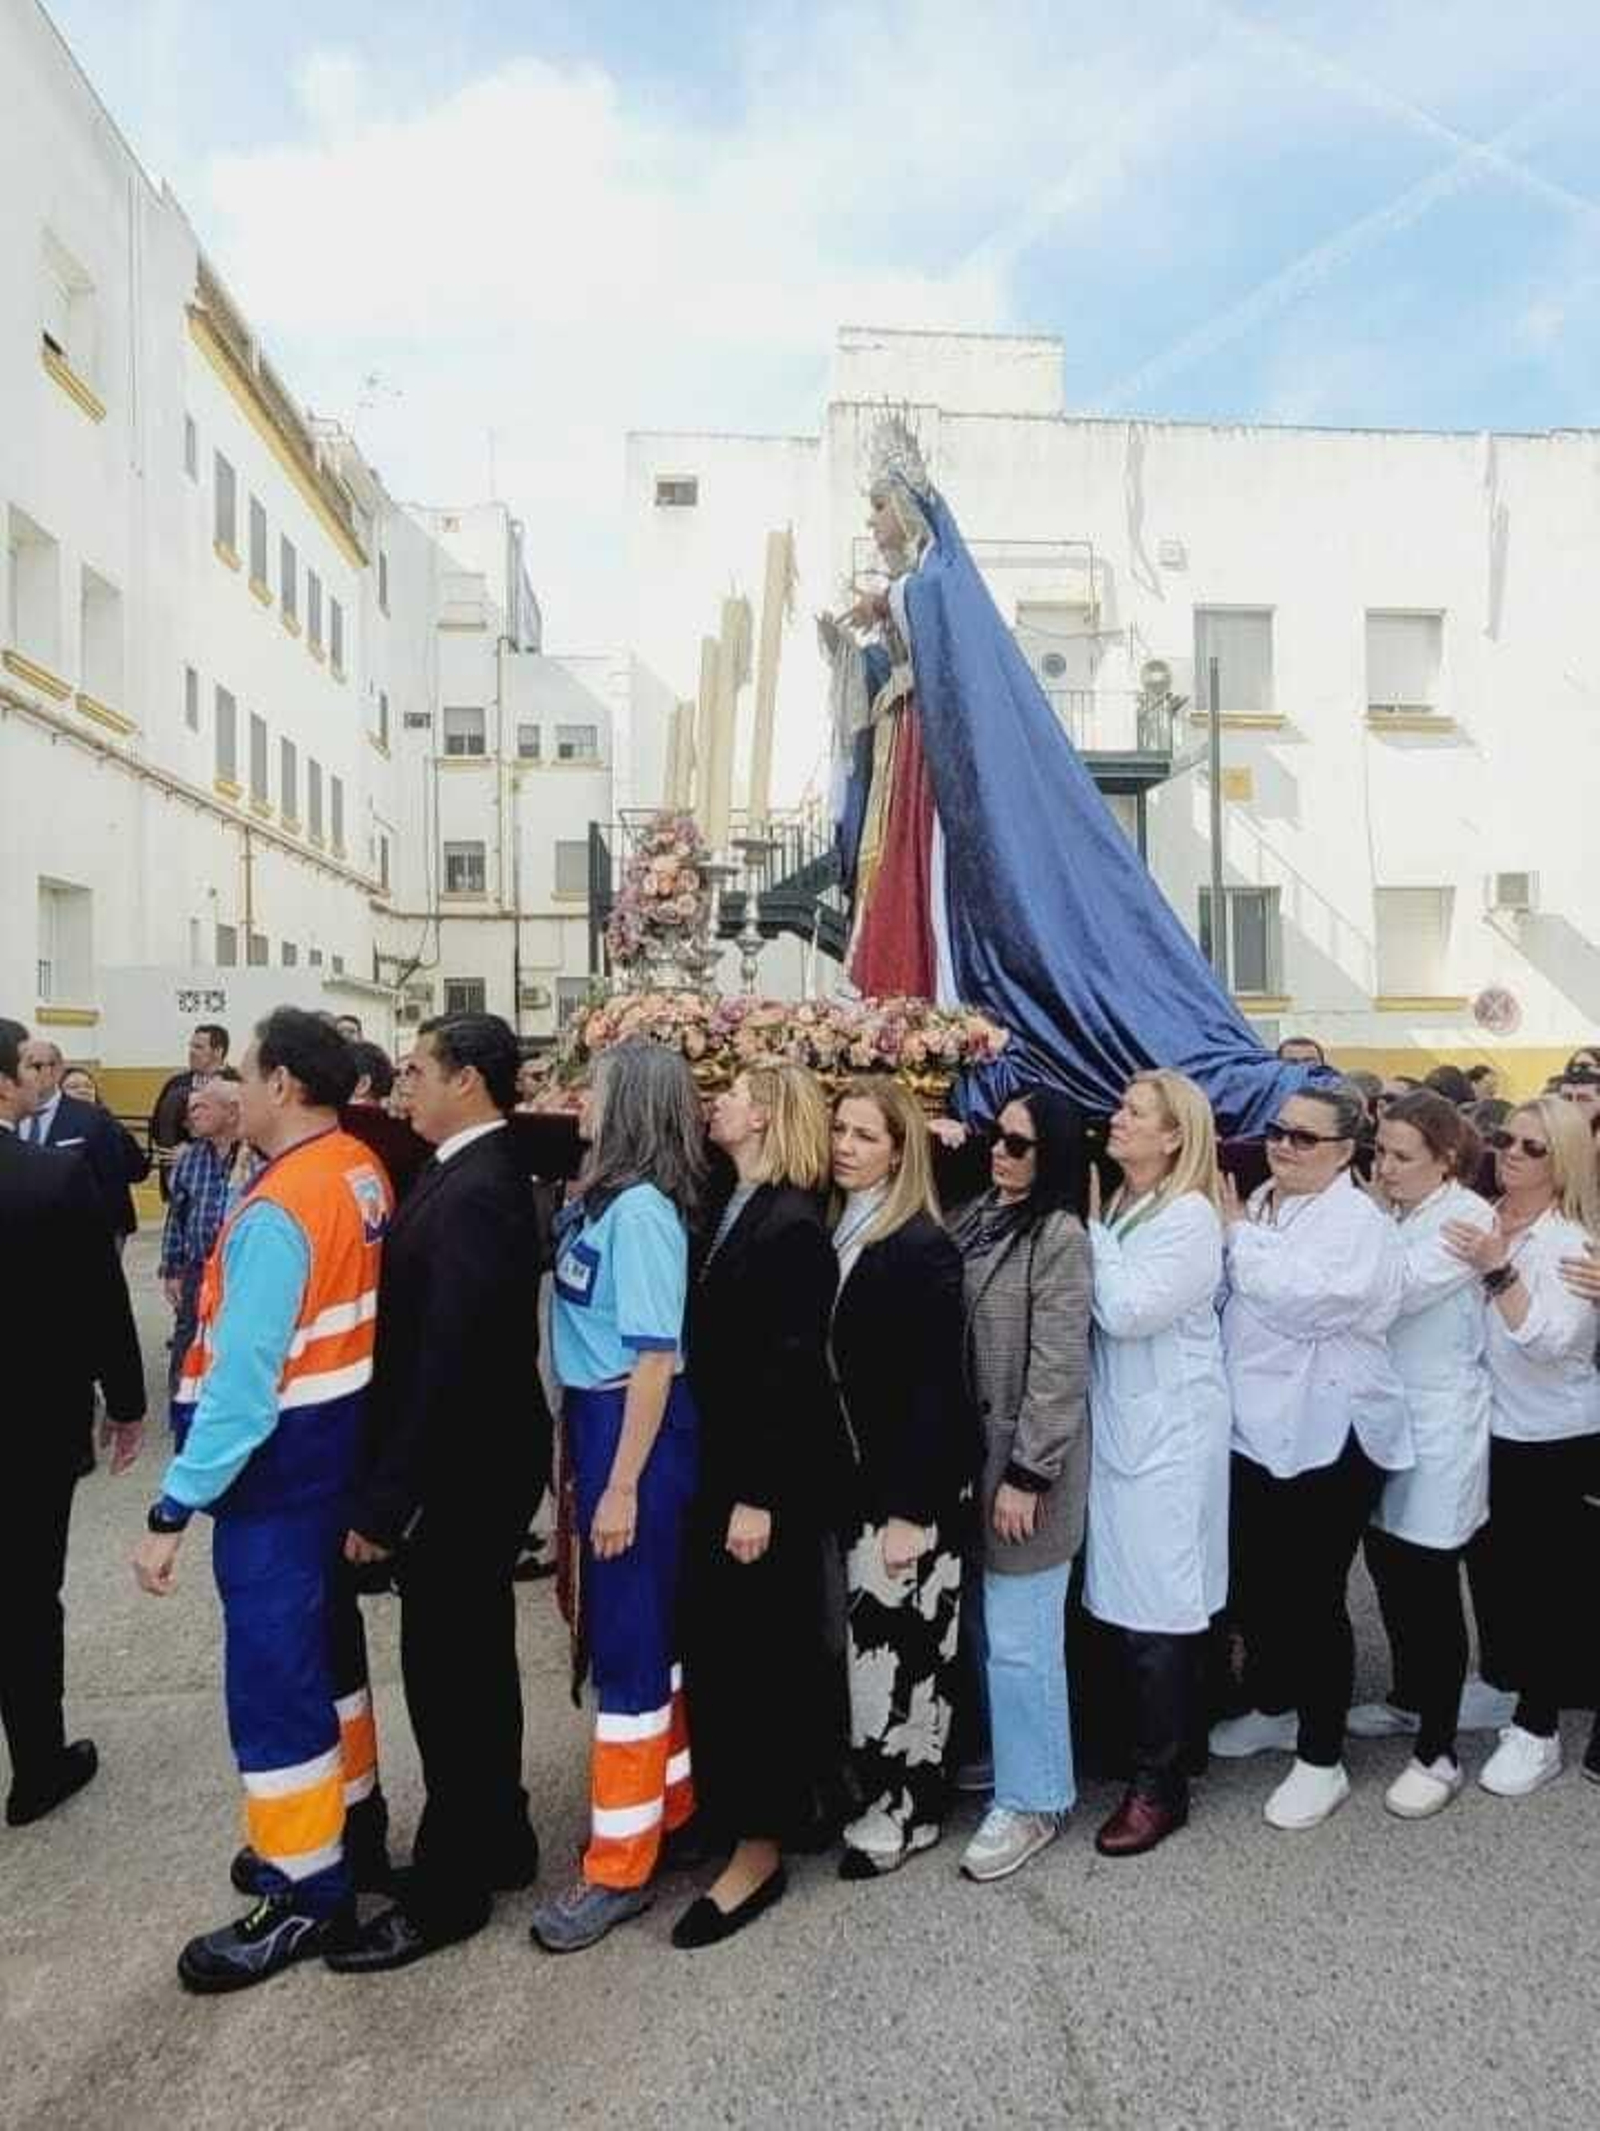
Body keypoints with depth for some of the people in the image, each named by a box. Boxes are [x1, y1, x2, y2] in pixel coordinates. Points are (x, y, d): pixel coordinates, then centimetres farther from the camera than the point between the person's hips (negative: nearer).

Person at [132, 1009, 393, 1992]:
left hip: (279, 1457, -9)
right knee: (323, 1633, 23)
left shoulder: (278, 1211, -25)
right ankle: (346, 1812, 40)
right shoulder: (365, 1174, 0)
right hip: (341, 1433, 9)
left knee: (272, 1668, 4)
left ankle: (308, 1891, 19)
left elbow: (243, 1379, -26)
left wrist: (175, 1509, -19)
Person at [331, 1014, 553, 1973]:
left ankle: (449, 1888, 24)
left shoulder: (474, 1193, -24)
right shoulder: (480, 1173, 6)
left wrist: (384, 1500, -21)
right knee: (474, 1658, 21)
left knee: (446, 1668, 5)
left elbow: (446, 1358, -26)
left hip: (465, 1468, -10)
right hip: (476, 1457, 10)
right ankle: (498, 1839, 38)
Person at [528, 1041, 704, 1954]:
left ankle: (621, 1865, 18)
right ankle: (670, 1801, 38)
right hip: (596, 1418, 9)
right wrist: (581, 1445, 14)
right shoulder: (602, 1198, 7)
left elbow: (656, 1359, -21)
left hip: (635, 1429, -9)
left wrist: (623, 1485, -19)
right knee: (636, 1627, 20)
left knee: (628, 1640, 3)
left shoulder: (640, 1209, -20)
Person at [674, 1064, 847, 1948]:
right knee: (719, 1643, 17)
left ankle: (760, 1847, 19)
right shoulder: (735, 1210, 8)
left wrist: (760, 1496, -19)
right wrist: (727, 1483, 12)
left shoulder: (793, 1227, -18)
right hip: (723, 1464, 8)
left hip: (770, 1476, -8)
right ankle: (732, 1806, 35)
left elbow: (792, 1370, -20)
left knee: (758, 1651, 4)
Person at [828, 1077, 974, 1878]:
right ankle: (880, 1787, 31)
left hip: (910, 1484, -7)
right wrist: (851, 1488, 8)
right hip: (857, 1474, 7)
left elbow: (935, 1386, -18)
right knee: (872, 1639, 15)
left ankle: (906, 1808, 21)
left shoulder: (924, 1248, -17)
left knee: (891, 1643, 3)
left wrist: (912, 1509, -19)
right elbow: (832, 1367, 8)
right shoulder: (834, 1230, 5)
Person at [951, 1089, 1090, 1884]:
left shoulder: (1061, 1237, -15)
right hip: (966, 1447, 7)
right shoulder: (978, 1215, 7)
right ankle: (990, 1759, 37)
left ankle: (1032, 1799, 19)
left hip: (1020, 1457, -7)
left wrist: (1026, 1474, -17)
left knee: (1017, 1637, 3)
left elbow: (1058, 1371, -17)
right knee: (981, 1625, 19)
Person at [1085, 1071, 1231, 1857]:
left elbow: (1126, 1312, -20)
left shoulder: (1191, 1216, -13)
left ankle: (1160, 1783, 11)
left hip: (1168, 1432, -7)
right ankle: (1168, 1732, 30)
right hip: (1117, 1423, 7)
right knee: (1126, 1597, 13)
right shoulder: (1117, 1205, 11)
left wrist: (1091, 1226, -11)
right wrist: (1093, 1223, -1)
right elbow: (1099, 1312, 8)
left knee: (1157, 1606, -1)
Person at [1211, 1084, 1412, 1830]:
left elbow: (1301, 1303, -26)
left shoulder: (1358, 1222, -11)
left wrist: (1239, 1234, -16)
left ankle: (1321, 1758, 19)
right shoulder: (1258, 1204, 11)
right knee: (1254, 1583, 18)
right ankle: (1272, 1707, 40)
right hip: (1255, 1427, 7)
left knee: (1313, 1596, 2)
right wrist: (1237, 1226, 3)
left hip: (1325, 1436, -7)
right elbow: (1225, 1298, 18)